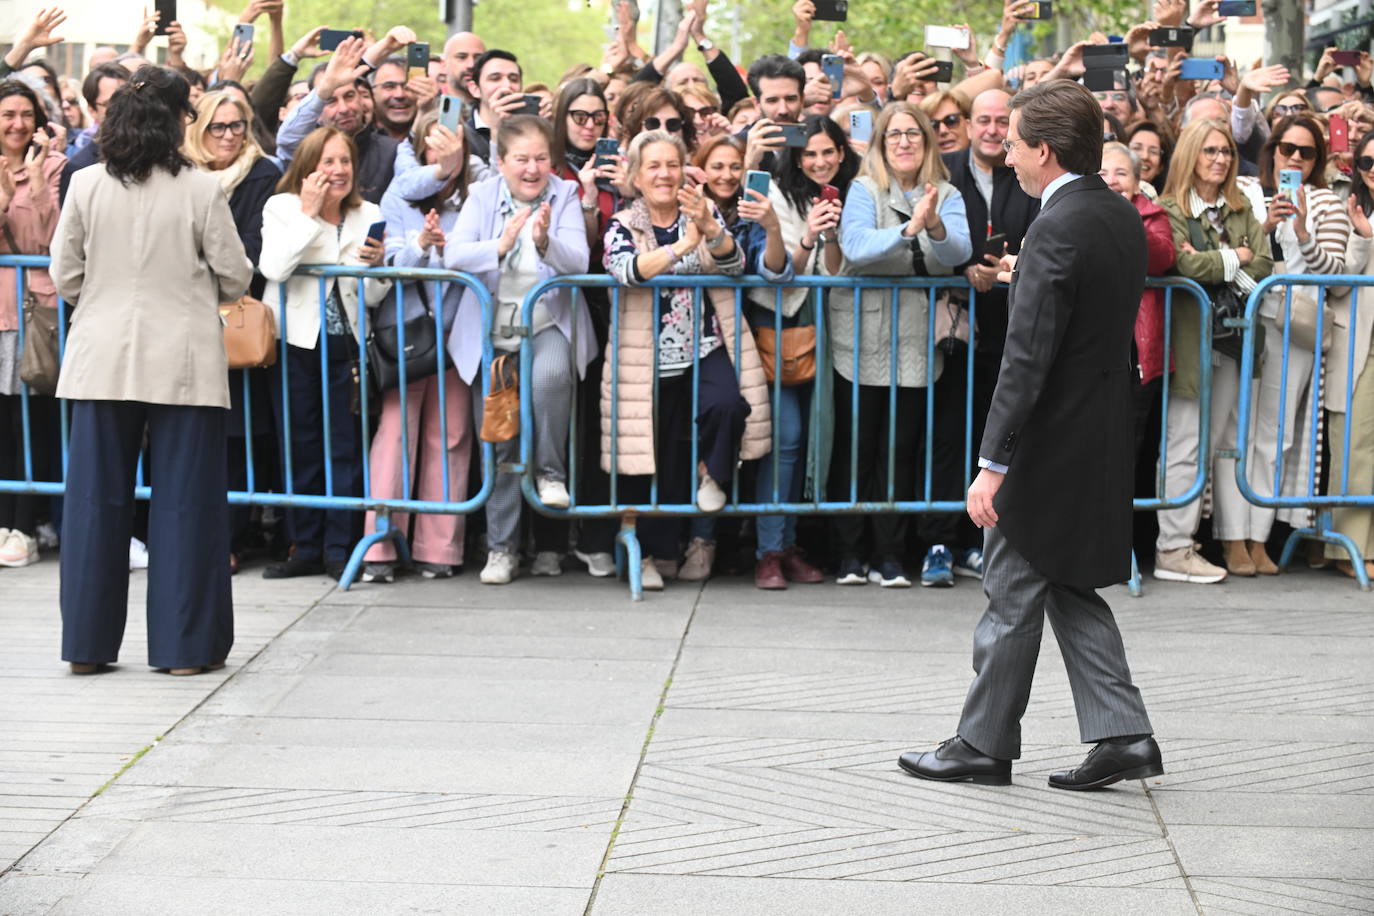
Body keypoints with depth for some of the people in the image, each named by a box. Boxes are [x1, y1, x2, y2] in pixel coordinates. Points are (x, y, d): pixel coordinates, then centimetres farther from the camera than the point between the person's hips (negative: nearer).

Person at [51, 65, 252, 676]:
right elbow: (236, 279, -2)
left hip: (102, 358, 3)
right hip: (182, 360, -3)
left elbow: (64, 277, 4)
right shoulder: (201, 191, -9)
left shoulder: (86, 187, -2)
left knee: (96, 498, 9)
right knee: (184, 500, 4)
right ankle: (184, 645, 7)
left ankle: (87, 642, 13)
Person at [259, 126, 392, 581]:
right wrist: (309, 214, -14)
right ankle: (305, 547, 12)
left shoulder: (369, 215, 8)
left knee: (345, 448, -2)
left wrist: (374, 264, -14)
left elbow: (374, 298, 6)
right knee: (301, 448, 2)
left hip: (346, 343, 1)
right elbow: (274, 269, -18)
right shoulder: (282, 208, 1)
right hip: (296, 341, -1)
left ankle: (340, 548, 5)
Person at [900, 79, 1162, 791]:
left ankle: (984, 744, 14)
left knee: (1012, 597, 3)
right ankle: (1122, 735, 12)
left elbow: (1027, 357, -23)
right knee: (1072, 591, 16)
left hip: (1049, 448, -9)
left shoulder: (1058, 229, -20)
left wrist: (992, 465, -21)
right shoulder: (1123, 217, 8)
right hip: (1102, 443, 9)